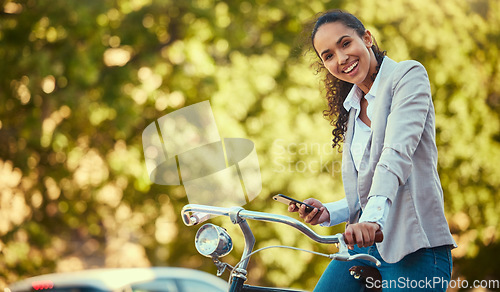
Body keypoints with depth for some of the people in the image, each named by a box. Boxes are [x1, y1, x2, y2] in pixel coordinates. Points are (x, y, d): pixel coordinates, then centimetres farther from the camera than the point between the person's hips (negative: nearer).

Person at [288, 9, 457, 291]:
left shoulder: (408, 74, -3)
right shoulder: (351, 109, 18)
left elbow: (398, 152, -20)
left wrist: (374, 215, -34)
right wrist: (328, 212, -1)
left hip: (414, 245, -6)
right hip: (363, 245, 6)